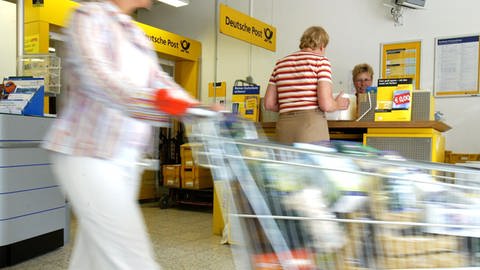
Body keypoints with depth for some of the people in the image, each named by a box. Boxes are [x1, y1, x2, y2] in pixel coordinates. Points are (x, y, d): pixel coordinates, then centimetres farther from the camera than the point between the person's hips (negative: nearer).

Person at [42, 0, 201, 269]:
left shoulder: (138, 35, 19)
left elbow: (159, 81, 13)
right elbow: (96, 73, -23)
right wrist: (150, 100, -40)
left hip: (126, 157, 8)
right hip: (88, 153, -8)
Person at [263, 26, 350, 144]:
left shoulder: (280, 63, 15)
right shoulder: (321, 60, 1)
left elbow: (268, 103, 12)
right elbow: (326, 104, -9)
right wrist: (338, 105, 12)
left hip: (283, 126, 5)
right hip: (311, 124, -5)